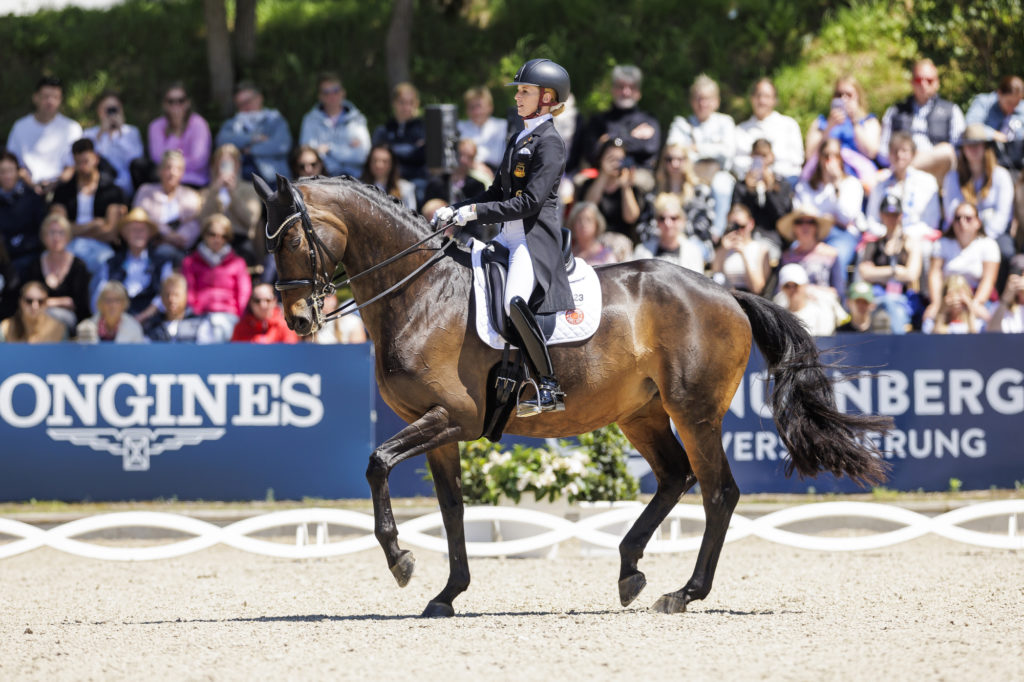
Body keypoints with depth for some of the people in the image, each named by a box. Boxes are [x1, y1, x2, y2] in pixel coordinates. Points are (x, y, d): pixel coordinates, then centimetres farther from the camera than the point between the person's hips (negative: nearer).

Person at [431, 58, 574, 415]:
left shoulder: (549, 142, -9)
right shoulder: (518, 139, 19)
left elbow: (530, 202, -18)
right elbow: (498, 191, 24)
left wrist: (477, 212, -18)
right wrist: (454, 210, 11)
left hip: (536, 238, -10)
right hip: (509, 236, 10)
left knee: (515, 301, -32)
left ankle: (549, 388, -24)